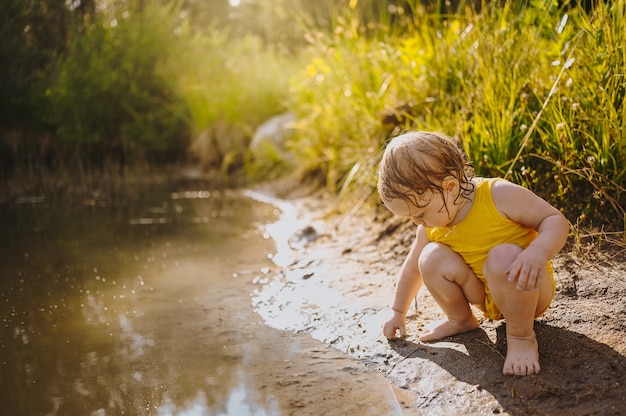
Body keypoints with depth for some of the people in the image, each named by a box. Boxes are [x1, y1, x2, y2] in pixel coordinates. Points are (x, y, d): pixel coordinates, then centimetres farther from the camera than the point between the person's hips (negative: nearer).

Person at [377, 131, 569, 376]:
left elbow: (556, 220, -22)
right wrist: (398, 312, 17)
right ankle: (460, 319, 6)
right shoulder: (430, 229, -7)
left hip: (529, 292, -5)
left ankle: (521, 335, -17)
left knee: (504, 257, -37)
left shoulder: (499, 195, -25)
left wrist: (538, 252, -42)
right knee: (432, 259, -19)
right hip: (488, 299, 5)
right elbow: (413, 268, 10)